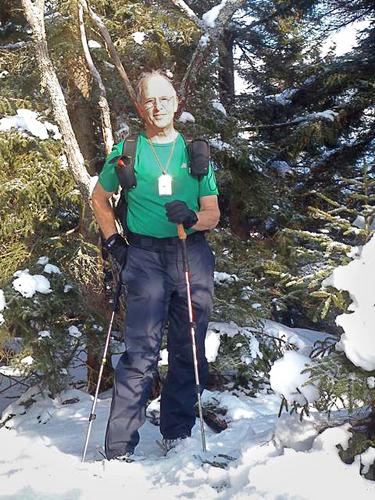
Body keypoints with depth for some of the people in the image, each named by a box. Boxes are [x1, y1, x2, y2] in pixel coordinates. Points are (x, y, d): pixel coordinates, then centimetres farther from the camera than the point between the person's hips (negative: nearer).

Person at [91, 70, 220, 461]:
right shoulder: (127, 152, 6)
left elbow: (213, 214, 8)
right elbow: (99, 199, 18)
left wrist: (191, 218, -14)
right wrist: (112, 241, 5)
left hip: (192, 254, 3)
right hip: (146, 255, -2)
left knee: (189, 352, 7)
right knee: (141, 352, -10)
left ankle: (177, 436, 22)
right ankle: (119, 450, -5)